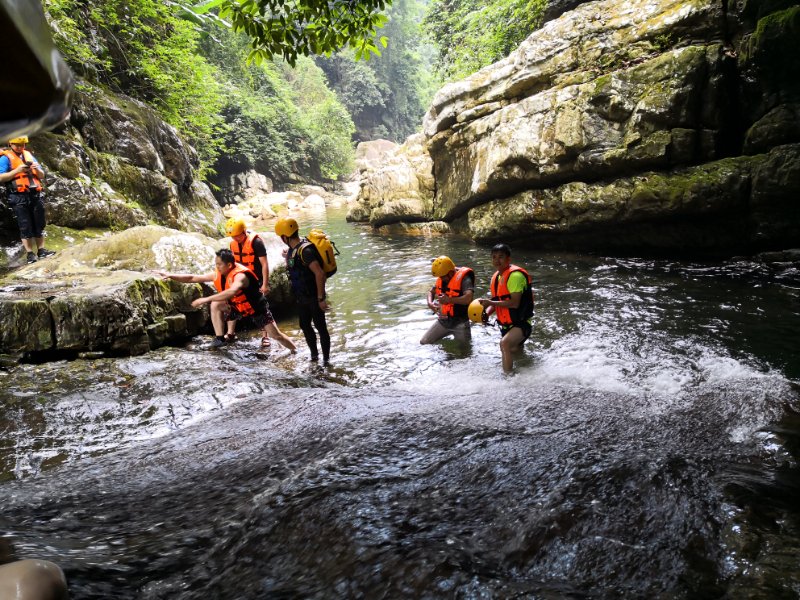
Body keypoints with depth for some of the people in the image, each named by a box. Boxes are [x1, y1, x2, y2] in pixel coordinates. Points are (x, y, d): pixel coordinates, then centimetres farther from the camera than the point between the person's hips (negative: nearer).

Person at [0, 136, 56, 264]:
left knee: (39, 224, 7)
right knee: (25, 226, -3)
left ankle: (41, 250, 13)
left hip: (35, 195, 5)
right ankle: (30, 254, -1)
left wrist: (37, 169, -4)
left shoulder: (29, 155, 17)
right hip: (19, 197, -5)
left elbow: (42, 176, 17)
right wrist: (17, 170, -17)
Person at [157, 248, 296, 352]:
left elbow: (232, 291, -57)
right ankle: (219, 338, -11)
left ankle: (296, 351, 17)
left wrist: (206, 299, -55)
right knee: (216, 305, -17)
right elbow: (193, 278, -6)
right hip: (238, 307, 6)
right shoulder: (217, 275, -12)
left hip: (256, 307, -6)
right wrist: (170, 275, -14)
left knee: (276, 335, -5)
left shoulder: (240, 275, -36)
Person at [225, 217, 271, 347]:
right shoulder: (233, 243, 0)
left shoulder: (256, 242, -20)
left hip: (257, 280, -6)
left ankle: (265, 337, 7)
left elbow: (264, 264, -19)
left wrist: (265, 284, -20)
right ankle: (230, 333, 21)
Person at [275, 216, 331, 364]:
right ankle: (314, 355, 34)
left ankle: (326, 360, 13)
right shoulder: (294, 248, 2)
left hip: (313, 297, -9)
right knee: (305, 325, 18)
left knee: (321, 327, 2)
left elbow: (320, 274, -32)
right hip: (302, 296, 9)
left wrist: (321, 298, -29)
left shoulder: (305, 250, -27)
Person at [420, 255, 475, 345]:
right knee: (424, 342, 9)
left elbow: (468, 298, -32)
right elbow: (431, 291, 16)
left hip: (459, 322, -7)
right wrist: (430, 303, -6)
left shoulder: (463, 278, -19)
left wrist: (449, 300, -25)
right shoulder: (441, 278, 3)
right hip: (442, 321, 7)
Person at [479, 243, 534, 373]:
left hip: (521, 323, -9)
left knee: (504, 343, -34)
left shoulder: (515, 275, -19)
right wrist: (486, 312, -4)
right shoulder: (495, 277, 8)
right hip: (506, 325, 9)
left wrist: (490, 303, -27)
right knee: (508, 352, 27)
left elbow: (514, 303, -26)